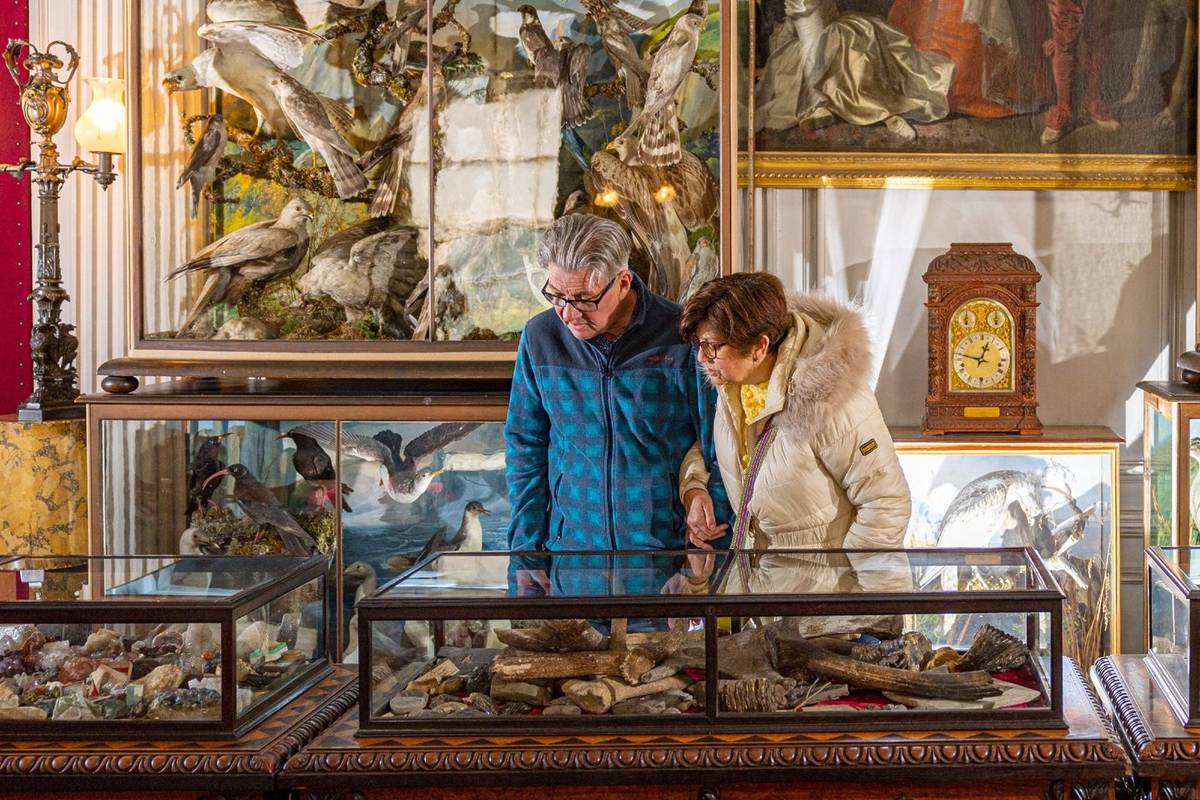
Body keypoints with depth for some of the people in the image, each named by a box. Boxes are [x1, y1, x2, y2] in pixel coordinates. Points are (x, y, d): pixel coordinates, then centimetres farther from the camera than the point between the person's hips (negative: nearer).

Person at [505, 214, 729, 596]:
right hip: (570, 550, 2)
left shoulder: (680, 337, -7)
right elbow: (524, 446, 12)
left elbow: (721, 449, -1)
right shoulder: (540, 337, 2)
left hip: (668, 551, -2)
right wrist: (525, 551, 6)